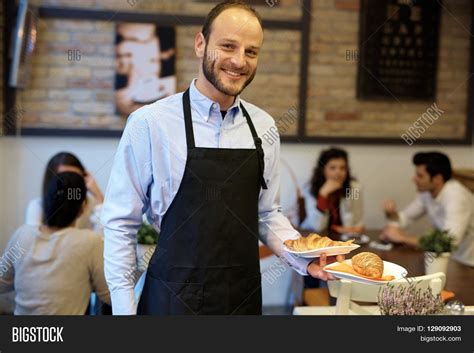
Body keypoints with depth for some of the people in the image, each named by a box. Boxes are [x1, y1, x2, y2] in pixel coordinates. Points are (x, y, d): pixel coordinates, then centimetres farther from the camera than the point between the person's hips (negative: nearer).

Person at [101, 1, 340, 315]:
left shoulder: (264, 126, 2)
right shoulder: (149, 124, -11)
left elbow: (267, 214, 10)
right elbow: (121, 224, -7)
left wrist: (305, 260, -5)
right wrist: (123, 309, -9)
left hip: (245, 298, 4)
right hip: (174, 299, -4)